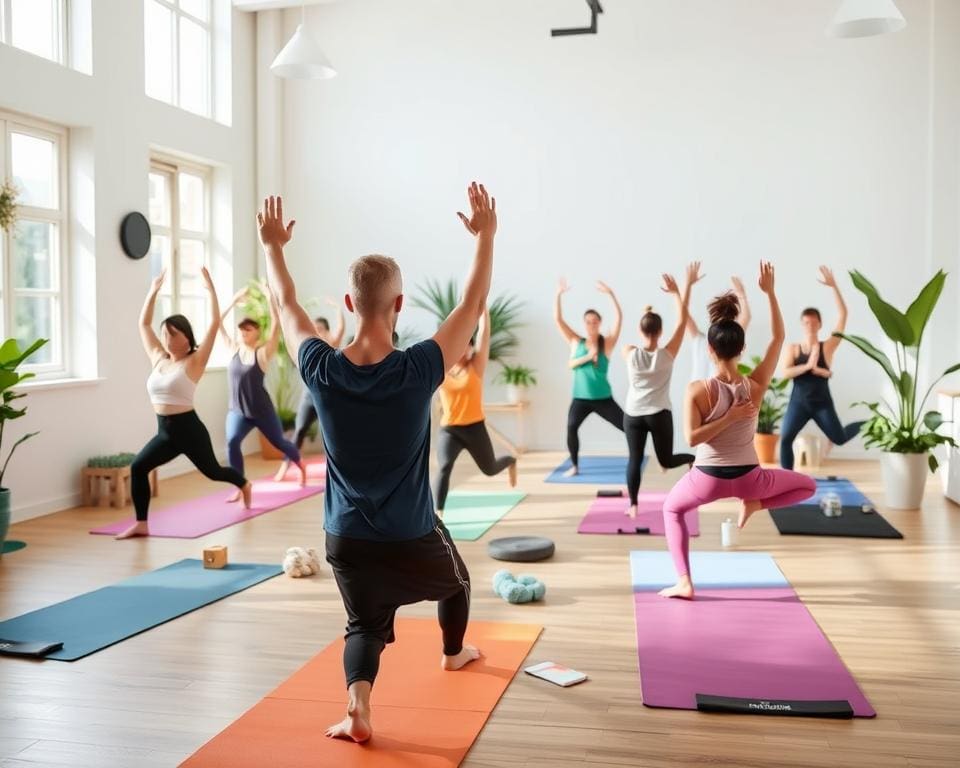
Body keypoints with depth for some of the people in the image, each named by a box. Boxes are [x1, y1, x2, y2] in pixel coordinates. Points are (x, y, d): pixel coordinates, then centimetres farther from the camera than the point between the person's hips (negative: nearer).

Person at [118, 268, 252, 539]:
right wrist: (153, 291, 14)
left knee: (212, 471, 14)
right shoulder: (158, 359, 8)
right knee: (138, 467, -14)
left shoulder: (194, 362, -8)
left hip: (189, 429, -5)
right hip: (165, 432, 5)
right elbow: (143, 324, 15)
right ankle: (141, 524, -8)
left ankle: (245, 485, 47)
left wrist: (209, 288, -12)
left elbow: (215, 323, -15)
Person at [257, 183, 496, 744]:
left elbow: (288, 305, 6)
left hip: (347, 541, 2)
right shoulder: (417, 372, -21)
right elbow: (474, 305, -9)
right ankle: (455, 653, 55)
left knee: (365, 626, 20)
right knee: (457, 582, 31)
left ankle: (358, 703, -6)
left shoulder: (321, 371, -13)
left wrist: (274, 246, 20)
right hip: (413, 539, -1)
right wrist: (486, 236, 2)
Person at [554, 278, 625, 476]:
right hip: (581, 398, 1)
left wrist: (610, 294, -23)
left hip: (603, 398, -1)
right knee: (571, 427, -18)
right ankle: (575, 466, -4)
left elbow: (619, 317, -14)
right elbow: (558, 319, -4)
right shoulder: (576, 342, 3)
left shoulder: (607, 342, -2)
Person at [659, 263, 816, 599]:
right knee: (808, 485, 28)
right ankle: (753, 504, 7)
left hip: (708, 478, -1)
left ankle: (684, 583, 15)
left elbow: (692, 438, -19)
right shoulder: (755, 385, -11)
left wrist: (729, 417, -17)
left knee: (672, 509, 30)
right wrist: (770, 292, -5)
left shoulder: (697, 390, -17)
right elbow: (779, 337, -2)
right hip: (749, 478, 2)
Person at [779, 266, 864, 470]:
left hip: (822, 403, -1)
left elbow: (843, 314, -9)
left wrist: (834, 286, -15)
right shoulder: (792, 349, 1)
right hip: (798, 402, 1)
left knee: (839, 439, 0)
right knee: (785, 439, -14)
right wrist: (807, 366, -25)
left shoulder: (828, 346, -2)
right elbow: (784, 373, -12)